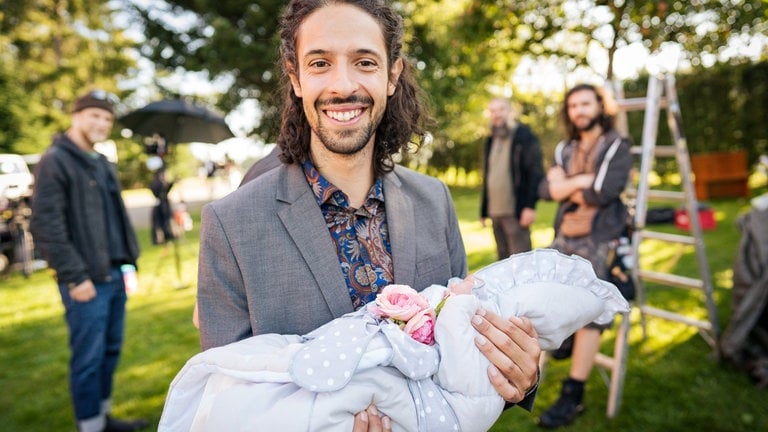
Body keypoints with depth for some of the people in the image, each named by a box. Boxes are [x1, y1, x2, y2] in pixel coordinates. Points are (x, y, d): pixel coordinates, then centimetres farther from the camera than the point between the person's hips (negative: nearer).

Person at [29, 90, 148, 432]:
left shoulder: (103, 165, 17)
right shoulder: (54, 162, -8)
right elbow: (45, 226, -15)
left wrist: (129, 260, 12)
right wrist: (74, 276, -18)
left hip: (115, 275, 8)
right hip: (86, 280, -8)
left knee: (111, 351, 16)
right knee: (88, 358, 0)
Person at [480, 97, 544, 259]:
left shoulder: (525, 136, -2)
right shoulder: (490, 142, 18)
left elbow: (536, 172, -10)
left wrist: (530, 205, -19)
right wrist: (484, 210, 15)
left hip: (516, 212, -7)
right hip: (495, 212, 7)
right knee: (503, 261, 12)